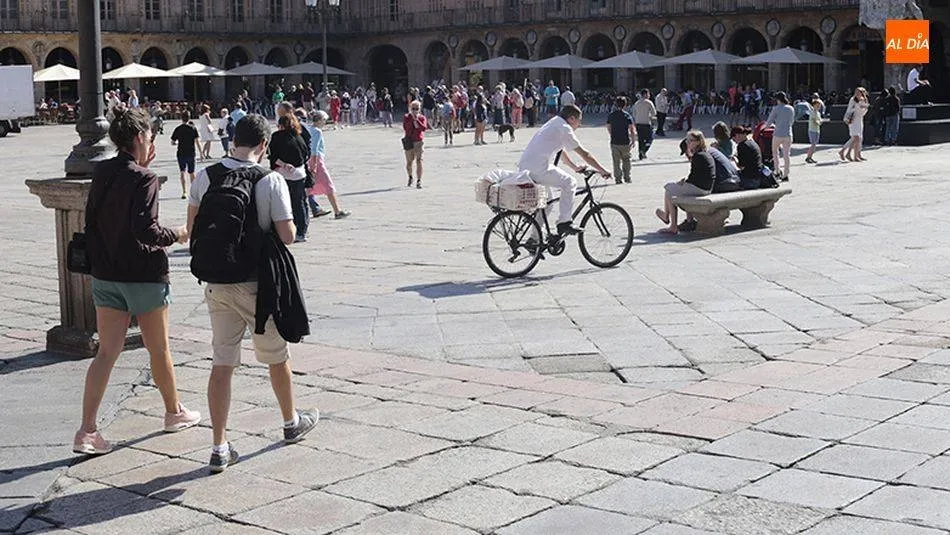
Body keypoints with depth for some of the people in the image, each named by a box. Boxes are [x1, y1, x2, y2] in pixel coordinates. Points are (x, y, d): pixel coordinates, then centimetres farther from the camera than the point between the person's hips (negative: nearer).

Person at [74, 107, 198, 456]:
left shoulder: (101, 173, 4)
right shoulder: (144, 179, -17)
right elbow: (145, 229, -26)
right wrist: (177, 235, -7)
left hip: (105, 276, 6)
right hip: (144, 276, -6)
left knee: (107, 352, 5)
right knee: (159, 350, 13)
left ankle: (87, 431, -1)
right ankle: (175, 413, 31)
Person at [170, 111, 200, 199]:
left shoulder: (177, 129, -4)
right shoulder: (193, 128, -4)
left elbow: (172, 143, 0)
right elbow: (197, 141, -7)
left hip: (181, 153, -1)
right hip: (191, 153, 1)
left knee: (182, 173, 4)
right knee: (191, 173, 14)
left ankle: (184, 191, -9)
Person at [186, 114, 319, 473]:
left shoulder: (206, 177, 0)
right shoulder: (270, 181, -14)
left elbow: (193, 229, 5)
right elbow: (287, 235, -16)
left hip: (216, 282, 4)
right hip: (257, 283, -3)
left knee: (221, 363, 7)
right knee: (276, 356, 17)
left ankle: (219, 448, 7)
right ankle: (292, 423, 37)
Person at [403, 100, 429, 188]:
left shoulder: (422, 118, 4)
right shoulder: (406, 117, 2)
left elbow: (424, 128, -13)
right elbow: (405, 128, -13)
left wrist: (417, 120, -17)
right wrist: (412, 119, -15)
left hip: (418, 142, -1)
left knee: (419, 161, -13)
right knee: (409, 162, 7)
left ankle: (419, 181, -14)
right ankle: (410, 177, 34)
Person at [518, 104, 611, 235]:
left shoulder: (552, 125, 25)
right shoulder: (564, 128, -4)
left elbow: (561, 152, 38)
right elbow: (584, 154, -3)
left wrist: (575, 167, 46)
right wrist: (603, 170, 4)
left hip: (524, 168, 10)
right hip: (539, 169, -10)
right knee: (570, 183, 3)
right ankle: (564, 222, 1)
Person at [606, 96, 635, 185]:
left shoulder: (611, 115, 1)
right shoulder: (627, 116, -7)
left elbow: (608, 128, 9)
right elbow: (632, 130, -9)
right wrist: (633, 141, 0)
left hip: (614, 142, 1)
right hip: (625, 142, -1)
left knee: (616, 162, 8)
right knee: (626, 161, 13)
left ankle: (618, 179, 7)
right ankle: (627, 178, 13)